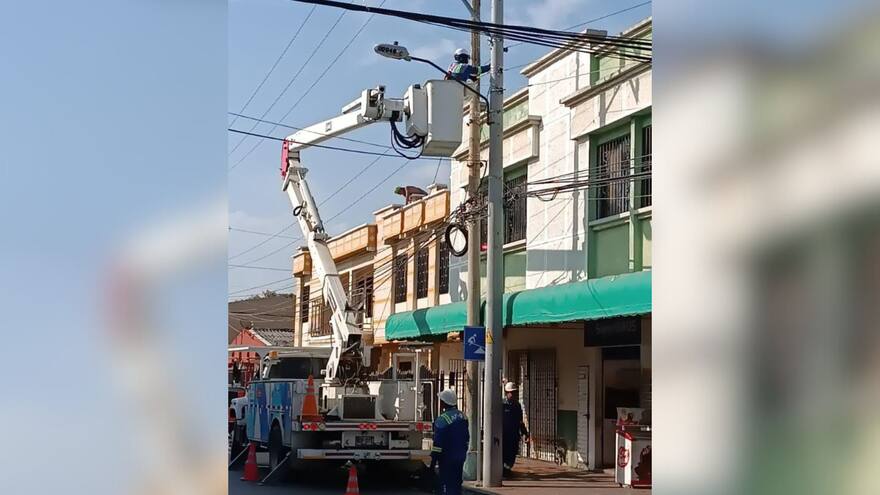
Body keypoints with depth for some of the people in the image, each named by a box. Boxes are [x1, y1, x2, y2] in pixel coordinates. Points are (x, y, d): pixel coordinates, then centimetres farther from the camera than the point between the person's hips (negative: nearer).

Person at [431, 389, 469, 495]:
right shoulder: (462, 416, 7)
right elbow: (466, 438, 15)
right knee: (457, 485, 16)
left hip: (447, 459, -7)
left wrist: (433, 460, -12)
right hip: (460, 457, 8)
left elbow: (438, 442, -18)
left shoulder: (442, 419, -18)